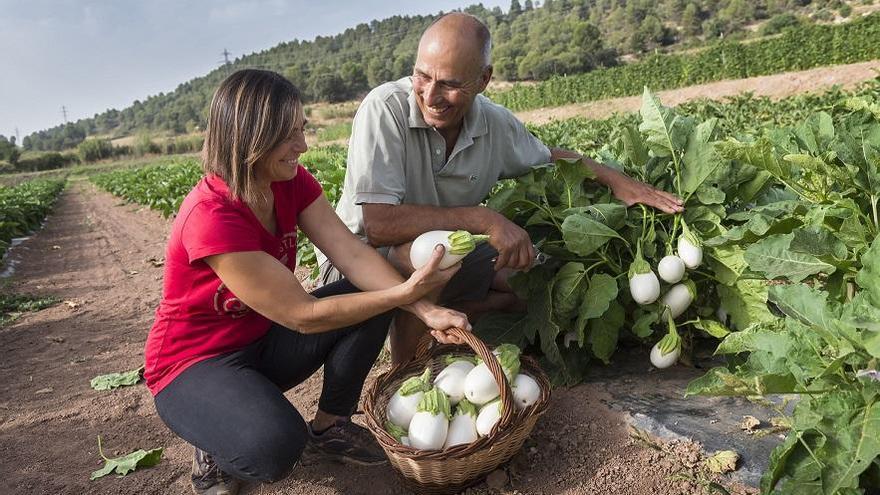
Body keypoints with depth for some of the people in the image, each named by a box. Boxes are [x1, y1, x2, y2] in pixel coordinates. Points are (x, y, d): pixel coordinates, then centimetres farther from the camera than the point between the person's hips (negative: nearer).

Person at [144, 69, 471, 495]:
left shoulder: (292, 181, -9)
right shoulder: (210, 218, -32)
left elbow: (353, 254, -17)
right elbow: (303, 315, -29)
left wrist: (426, 309, -30)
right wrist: (405, 292, -28)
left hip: (260, 340, 7)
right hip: (194, 363, -7)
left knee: (373, 300, -12)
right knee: (276, 445, -35)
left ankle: (330, 426, 5)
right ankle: (216, 444, 2)